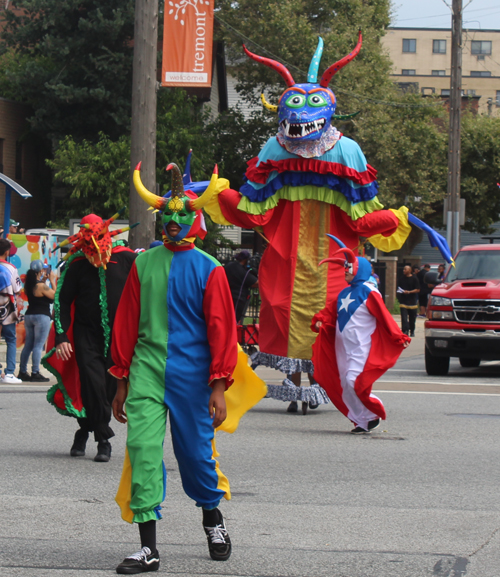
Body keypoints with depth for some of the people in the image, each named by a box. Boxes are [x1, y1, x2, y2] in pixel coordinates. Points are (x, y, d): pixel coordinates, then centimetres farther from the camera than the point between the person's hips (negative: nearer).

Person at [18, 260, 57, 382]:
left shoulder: (28, 285, 7)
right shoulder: (41, 286, -16)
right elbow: (55, 295, -10)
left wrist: (44, 281, 19)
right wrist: (52, 280, -2)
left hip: (29, 316, 8)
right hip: (41, 316, -8)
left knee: (28, 345, 14)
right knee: (38, 346, -7)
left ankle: (22, 372, 16)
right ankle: (35, 373, -9)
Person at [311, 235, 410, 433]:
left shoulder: (368, 292, -8)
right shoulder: (344, 293, 16)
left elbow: (384, 316, -12)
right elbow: (331, 312, 18)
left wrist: (398, 337, -17)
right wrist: (320, 320, -2)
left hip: (361, 348, -8)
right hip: (343, 347, 8)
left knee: (354, 382, -18)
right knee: (345, 386, 5)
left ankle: (374, 415, -1)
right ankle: (361, 422, 13)